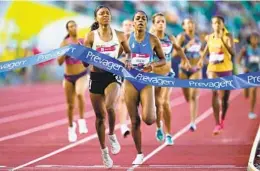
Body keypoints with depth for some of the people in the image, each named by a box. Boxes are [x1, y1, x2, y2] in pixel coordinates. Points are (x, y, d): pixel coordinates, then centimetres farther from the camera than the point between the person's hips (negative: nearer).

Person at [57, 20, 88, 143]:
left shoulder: (83, 41, -3)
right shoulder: (65, 43, -2)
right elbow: (59, 62, -5)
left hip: (82, 75, -2)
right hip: (68, 77, 2)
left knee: (80, 94, -34)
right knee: (70, 105, 11)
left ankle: (81, 120, -17)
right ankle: (71, 127, 35)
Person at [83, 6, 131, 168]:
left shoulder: (119, 35, 3)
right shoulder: (91, 36, -1)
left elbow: (129, 52, 19)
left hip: (113, 75, 0)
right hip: (96, 77, 0)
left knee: (109, 106, -30)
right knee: (100, 115, 6)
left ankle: (112, 135, -2)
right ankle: (104, 151, 22)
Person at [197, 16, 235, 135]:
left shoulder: (227, 37, -7)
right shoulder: (209, 37, 4)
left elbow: (232, 53, -21)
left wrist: (223, 40, -29)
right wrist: (202, 58, 9)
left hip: (226, 70, -1)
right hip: (212, 69, 1)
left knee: (225, 98, 10)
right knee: (214, 94, -19)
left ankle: (222, 120, 38)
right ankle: (217, 124, -21)